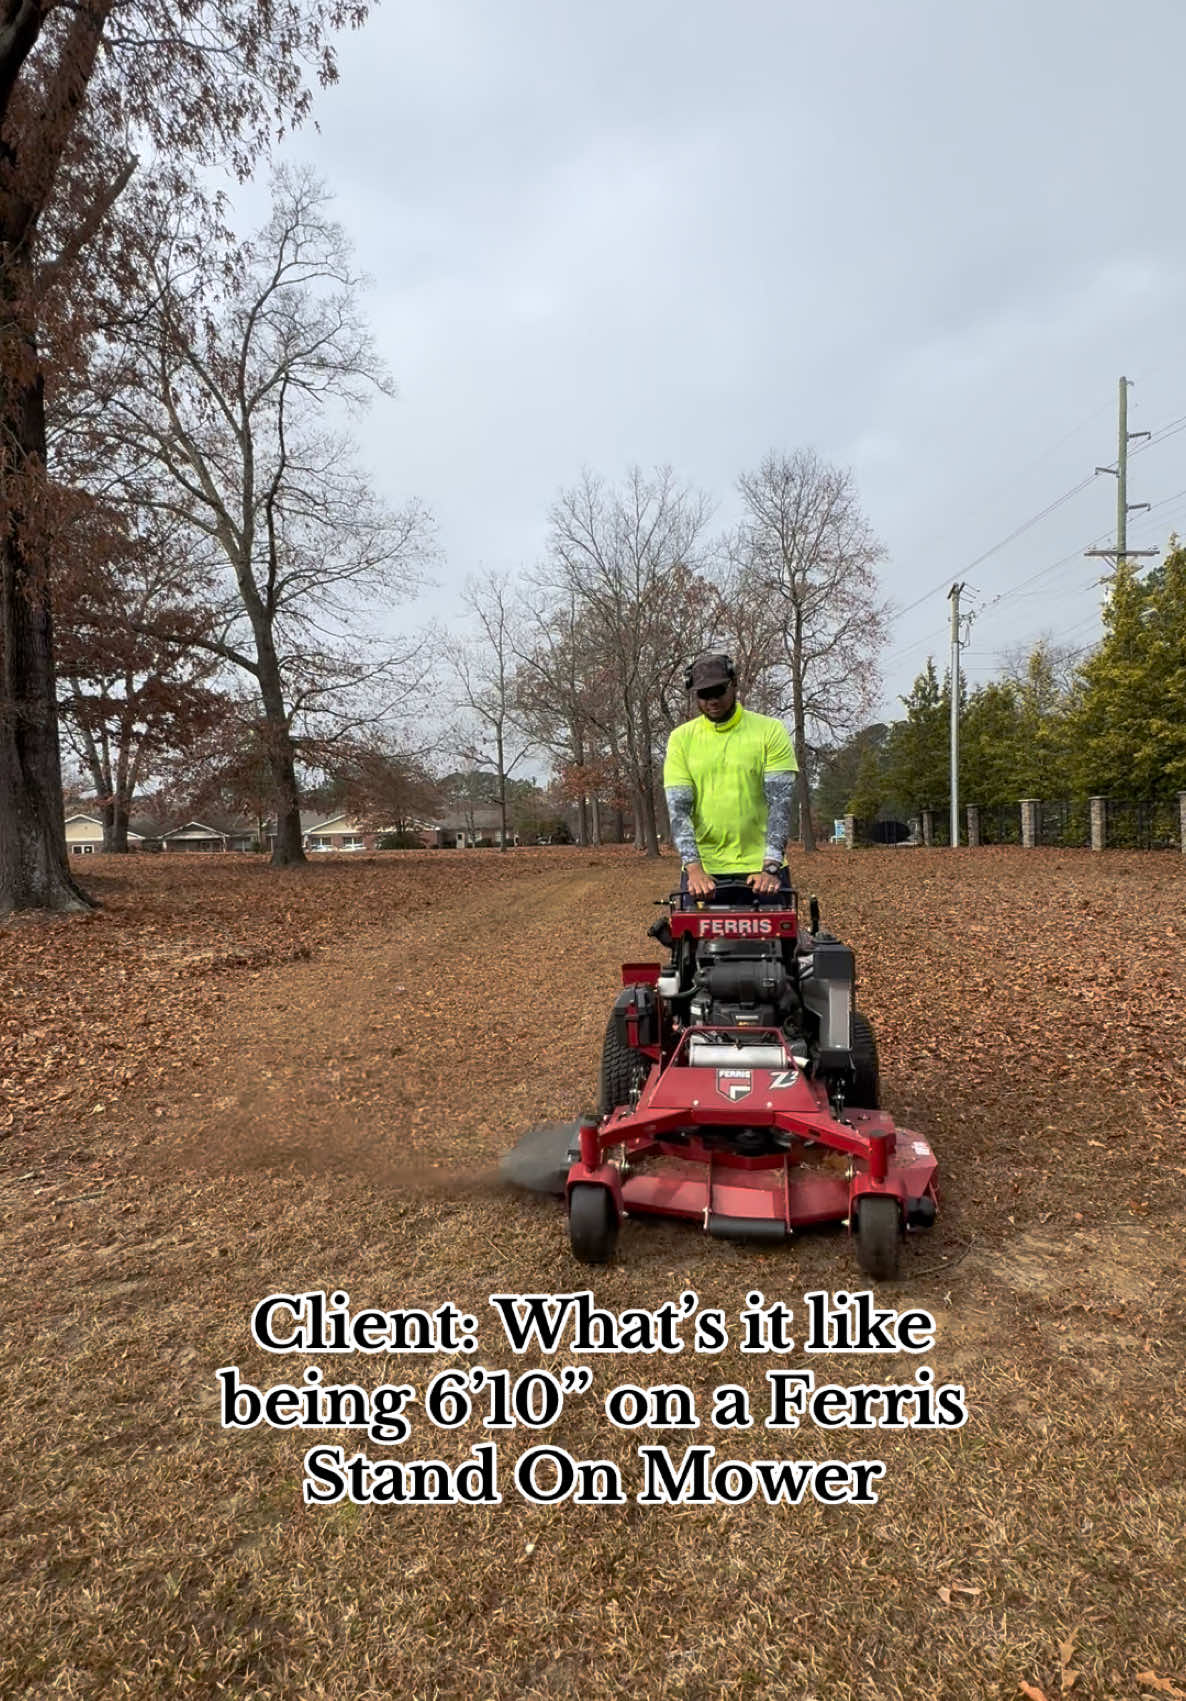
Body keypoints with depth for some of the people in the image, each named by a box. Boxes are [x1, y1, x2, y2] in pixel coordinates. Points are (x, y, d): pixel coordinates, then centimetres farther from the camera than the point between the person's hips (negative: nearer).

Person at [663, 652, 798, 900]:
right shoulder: (682, 738, 3)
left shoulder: (770, 731, -1)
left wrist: (770, 867, -19)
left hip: (761, 869, -1)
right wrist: (694, 868, -17)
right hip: (703, 872, 1)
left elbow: (780, 802, -8)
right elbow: (678, 808, -4)